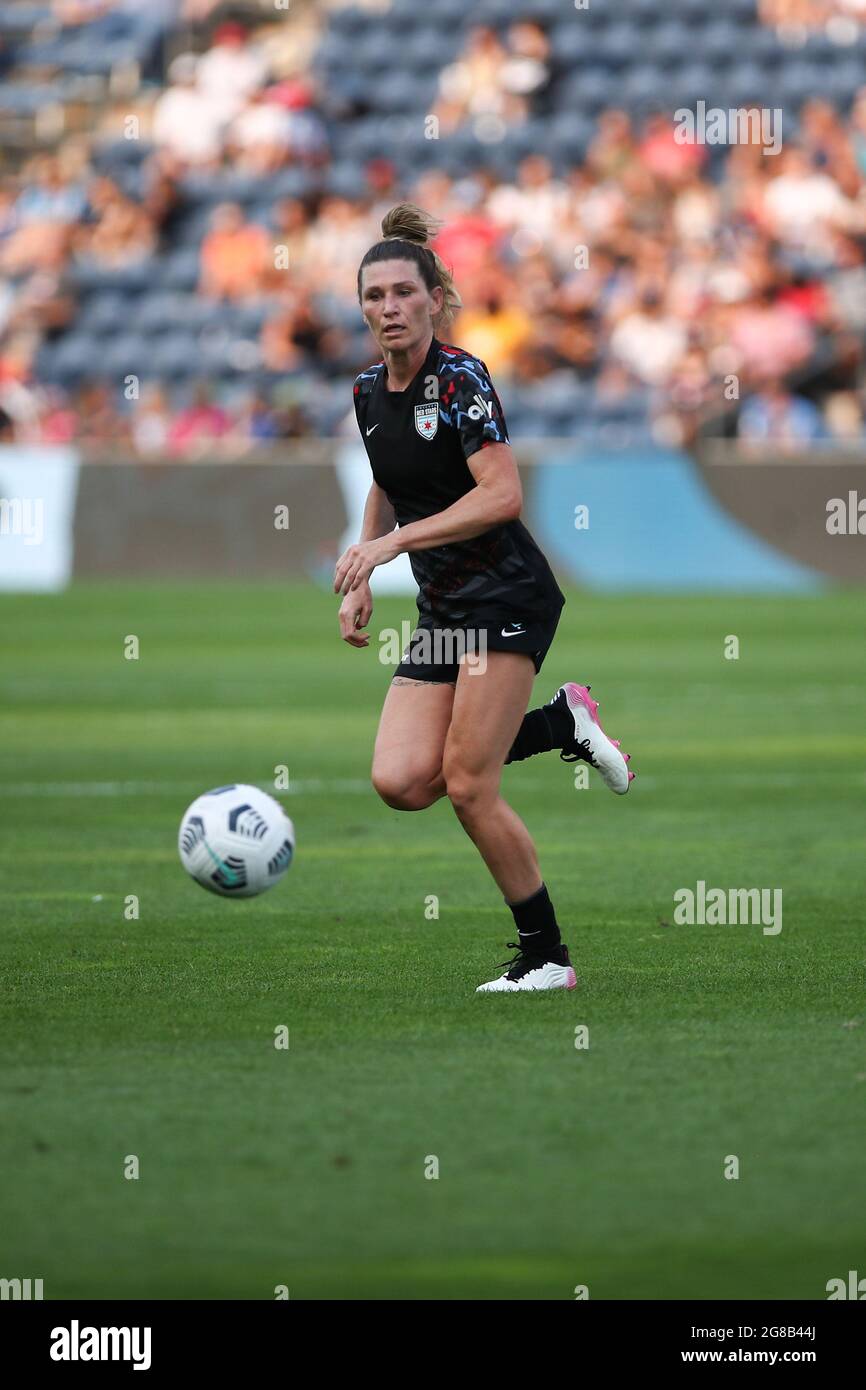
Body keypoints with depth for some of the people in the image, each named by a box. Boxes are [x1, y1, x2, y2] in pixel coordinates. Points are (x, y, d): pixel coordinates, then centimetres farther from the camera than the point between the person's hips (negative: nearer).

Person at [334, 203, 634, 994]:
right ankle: (562, 722, 13)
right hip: (443, 609, 8)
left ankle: (547, 957, 2)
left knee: (468, 786, -12)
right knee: (401, 781, -7)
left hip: (507, 595, -8)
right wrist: (361, 581, 15)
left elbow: (502, 493, -25)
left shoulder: (459, 379, -15)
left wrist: (391, 543, -28)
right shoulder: (370, 392, 8)